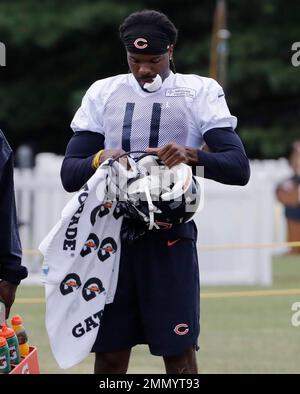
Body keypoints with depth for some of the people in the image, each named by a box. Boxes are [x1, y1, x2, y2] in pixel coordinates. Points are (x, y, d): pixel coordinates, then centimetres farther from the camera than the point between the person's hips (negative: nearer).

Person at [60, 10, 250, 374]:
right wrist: (98, 161, -15)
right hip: (111, 232, 3)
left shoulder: (200, 92, 4)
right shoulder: (103, 93, 12)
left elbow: (239, 168, -5)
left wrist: (192, 156, -24)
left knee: (179, 353, -5)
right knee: (109, 354, 3)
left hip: (170, 237, -3)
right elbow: (69, 174, 8)